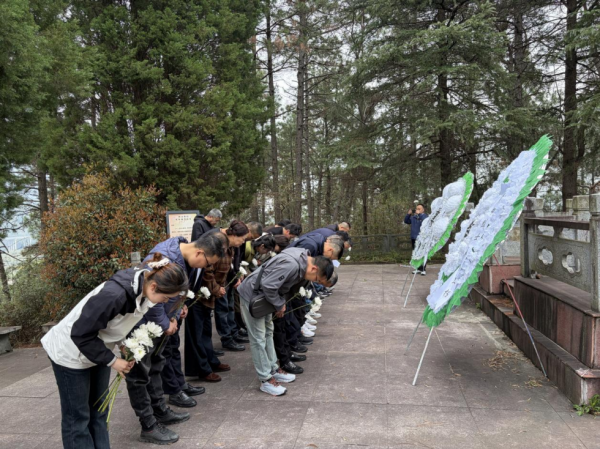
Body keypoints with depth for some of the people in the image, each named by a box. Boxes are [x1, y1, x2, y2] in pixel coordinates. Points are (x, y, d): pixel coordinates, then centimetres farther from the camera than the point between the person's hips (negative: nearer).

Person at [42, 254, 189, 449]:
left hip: (96, 351, 7)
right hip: (71, 353, -7)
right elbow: (81, 334, -29)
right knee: (77, 418, 3)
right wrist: (112, 360, -22)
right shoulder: (113, 295, -38)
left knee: (98, 413, 14)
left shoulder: (141, 290, -14)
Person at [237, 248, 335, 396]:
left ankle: (273, 369, 29)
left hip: (263, 295, 10)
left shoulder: (303, 257, -2)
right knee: (259, 337, -3)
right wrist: (280, 305, -16)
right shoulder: (291, 265, -32)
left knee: (268, 332, 17)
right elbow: (268, 286, -30)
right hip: (252, 294, -10)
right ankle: (266, 380, 6)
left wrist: (281, 302, 3)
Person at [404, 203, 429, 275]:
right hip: (414, 238, 6)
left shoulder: (425, 216, -4)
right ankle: (418, 268, 18)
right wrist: (408, 214, 2)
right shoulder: (413, 217, 13)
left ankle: (423, 269, 2)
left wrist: (419, 214, -22)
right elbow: (406, 221, 16)